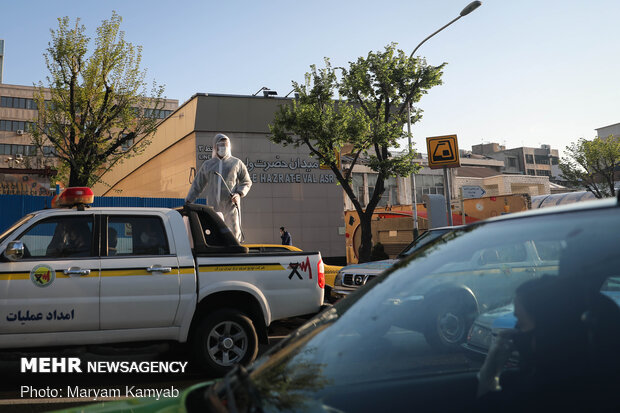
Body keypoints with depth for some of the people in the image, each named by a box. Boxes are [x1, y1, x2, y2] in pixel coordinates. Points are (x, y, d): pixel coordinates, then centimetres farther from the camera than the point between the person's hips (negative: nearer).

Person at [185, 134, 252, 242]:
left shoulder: (237, 163, 9)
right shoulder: (207, 165, 15)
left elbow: (247, 182, 11)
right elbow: (197, 185, 17)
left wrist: (239, 194, -7)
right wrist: (188, 201, 10)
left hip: (230, 204, -2)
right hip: (213, 205, 3)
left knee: (234, 232, -10)